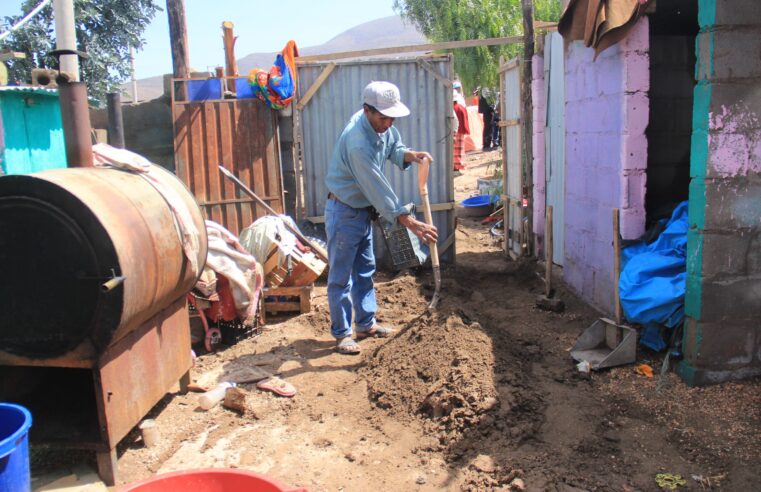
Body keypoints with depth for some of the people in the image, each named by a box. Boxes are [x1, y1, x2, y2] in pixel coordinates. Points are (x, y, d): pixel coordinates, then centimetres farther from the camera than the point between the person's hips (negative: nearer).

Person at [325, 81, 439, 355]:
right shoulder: (357, 142, -31)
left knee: (365, 270, 17)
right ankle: (341, 333, 11)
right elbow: (377, 188, -32)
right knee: (341, 277, 0)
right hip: (344, 212, -9)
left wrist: (410, 155, -13)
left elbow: (393, 147, 13)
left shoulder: (380, 125, -4)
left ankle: (366, 324, 29)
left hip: (363, 210, 10)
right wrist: (410, 222, -31)